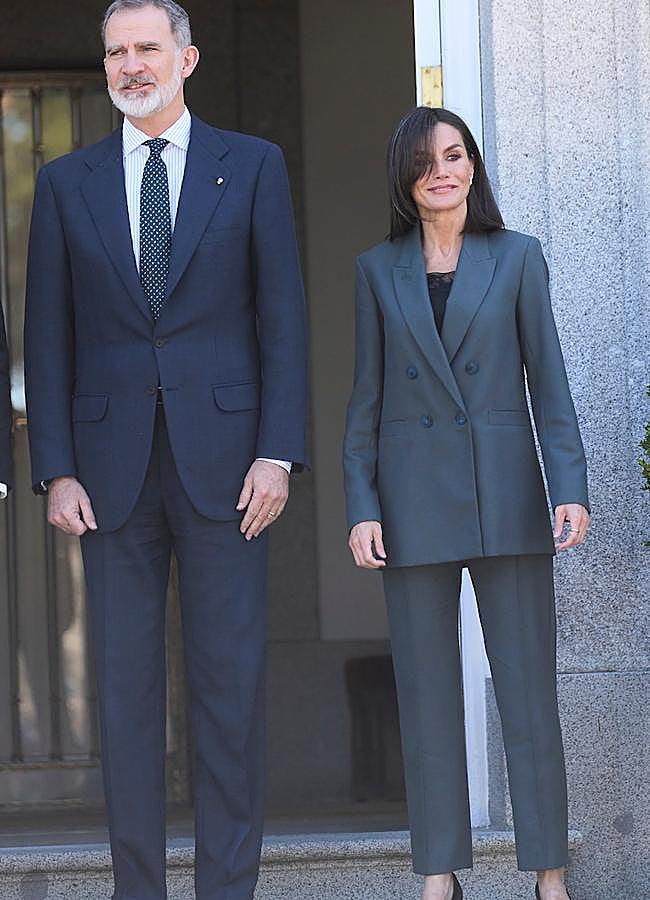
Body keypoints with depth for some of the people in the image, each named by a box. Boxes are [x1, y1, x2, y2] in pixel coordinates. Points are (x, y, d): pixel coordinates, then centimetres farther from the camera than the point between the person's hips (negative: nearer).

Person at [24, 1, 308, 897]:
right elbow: (48, 339, 7)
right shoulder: (66, 183, 9)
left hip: (222, 462, -1)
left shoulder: (253, 166, 5)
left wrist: (278, 453, -7)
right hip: (113, 468, 2)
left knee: (231, 680, 1)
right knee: (125, 684, 4)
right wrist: (56, 471, -1)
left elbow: (283, 318, 2)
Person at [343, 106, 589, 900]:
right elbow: (366, 399, 7)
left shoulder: (517, 258, 5)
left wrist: (570, 489, -7)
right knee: (426, 688, 4)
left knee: (528, 683, -1)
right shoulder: (378, 270, 8)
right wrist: (360, 508, -2)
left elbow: (549, 382, 3)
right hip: (414, 495, 1)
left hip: (506, 492, -1)